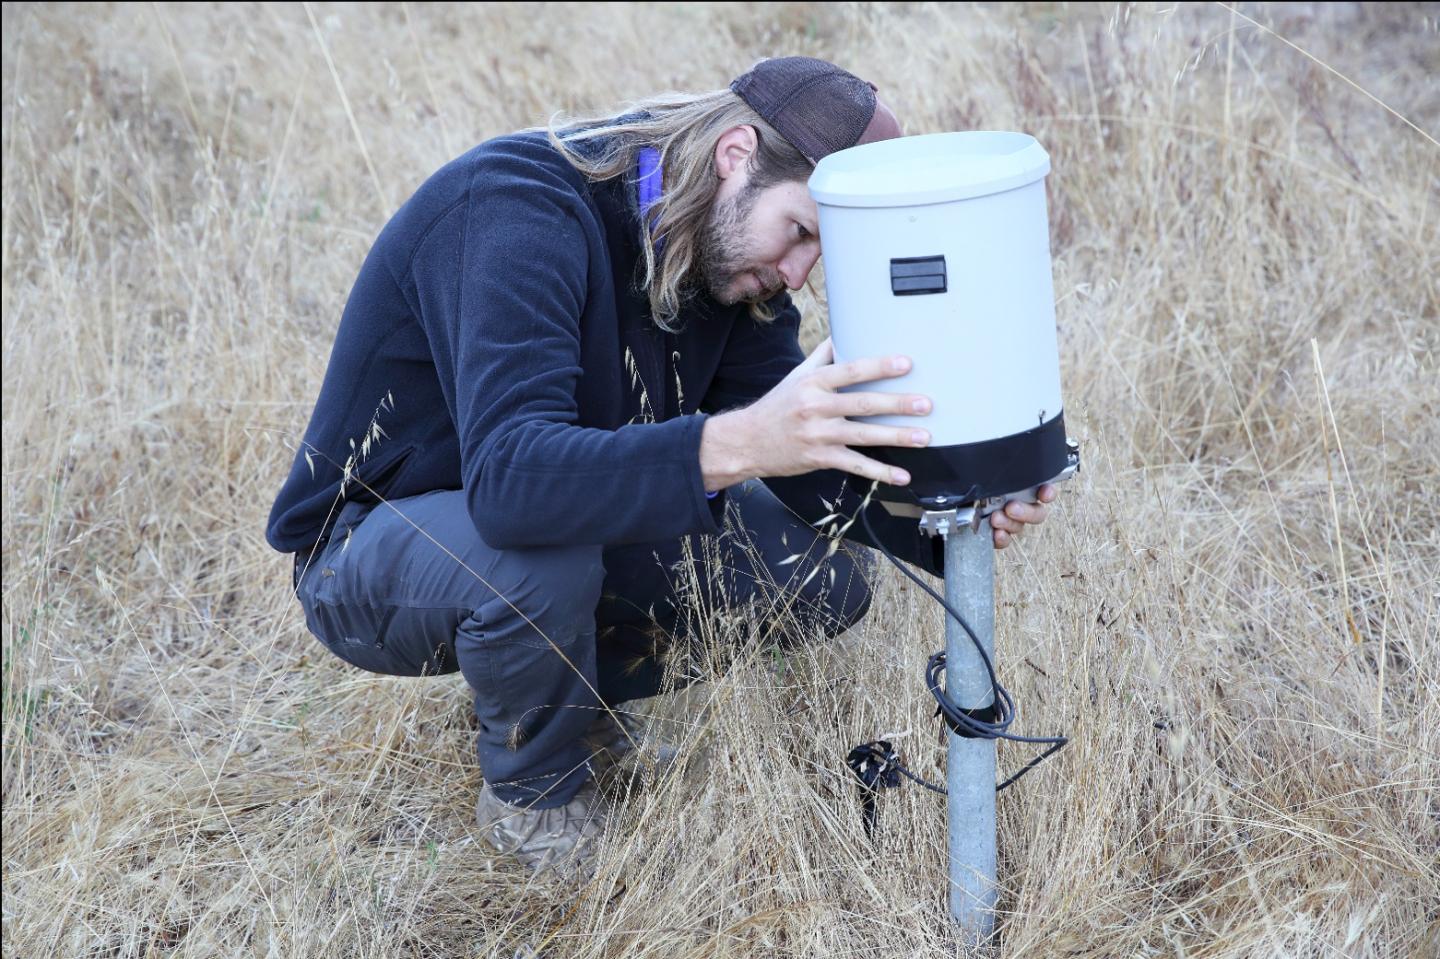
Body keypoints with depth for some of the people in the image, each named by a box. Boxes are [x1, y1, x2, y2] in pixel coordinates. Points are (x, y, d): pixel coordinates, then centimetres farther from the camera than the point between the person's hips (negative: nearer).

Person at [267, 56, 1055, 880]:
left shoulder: (730, 248, -8)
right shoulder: (519, 206, -32)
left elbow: (810, 462, -8)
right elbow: (509, 478, -46)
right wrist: (735, 444, -59)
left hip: (581, 514, 7)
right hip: (374, 545, -6)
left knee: (828, 574, -8)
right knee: (535, 550, -40)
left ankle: (570, 691, 10)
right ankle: (533, 790, -7)